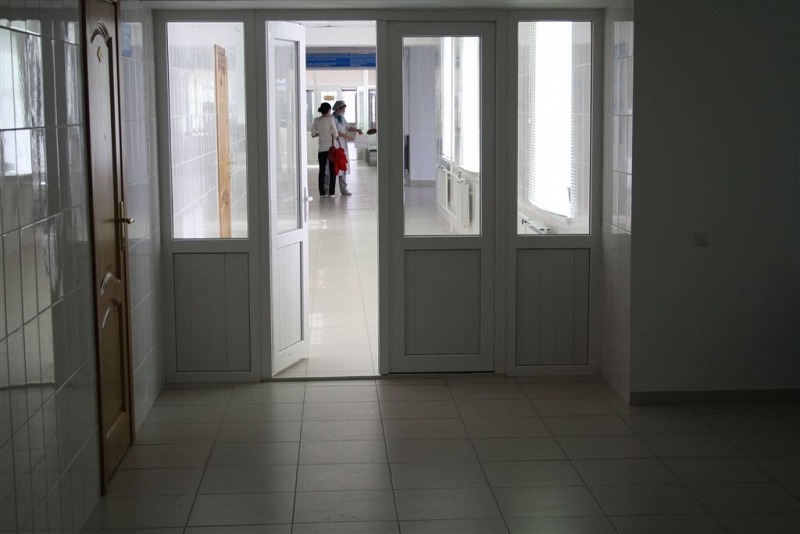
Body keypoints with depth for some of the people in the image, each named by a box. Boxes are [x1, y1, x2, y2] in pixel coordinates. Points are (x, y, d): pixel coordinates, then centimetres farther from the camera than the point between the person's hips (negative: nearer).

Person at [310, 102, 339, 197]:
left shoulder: (316, 120, 2)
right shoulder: (330, 119, -10)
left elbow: (313, 134, 5)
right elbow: (336, 134, -11)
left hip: (322, 148, 4)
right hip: (331, 147, -4)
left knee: (322, 170, 7)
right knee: (332, 170, 4)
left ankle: (322, 192, 6)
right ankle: (331, 192, 1)